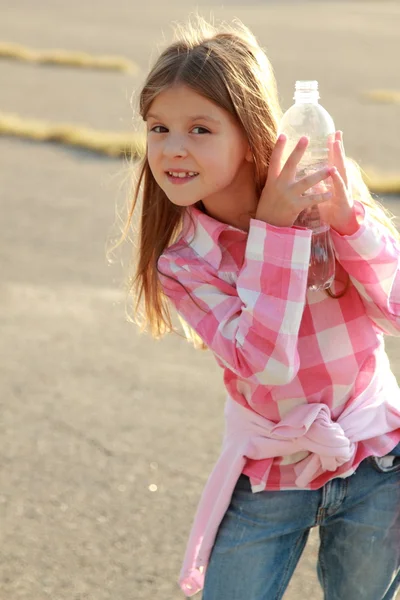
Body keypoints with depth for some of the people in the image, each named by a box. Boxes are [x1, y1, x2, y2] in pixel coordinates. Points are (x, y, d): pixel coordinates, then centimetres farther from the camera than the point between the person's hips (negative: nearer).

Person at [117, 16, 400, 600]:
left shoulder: (326, 189, -13)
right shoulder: (181, 262, -12)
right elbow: (266, 361, -25)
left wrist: (347, 219, -27)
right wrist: (274, 228, -27)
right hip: (267, 474, 0)